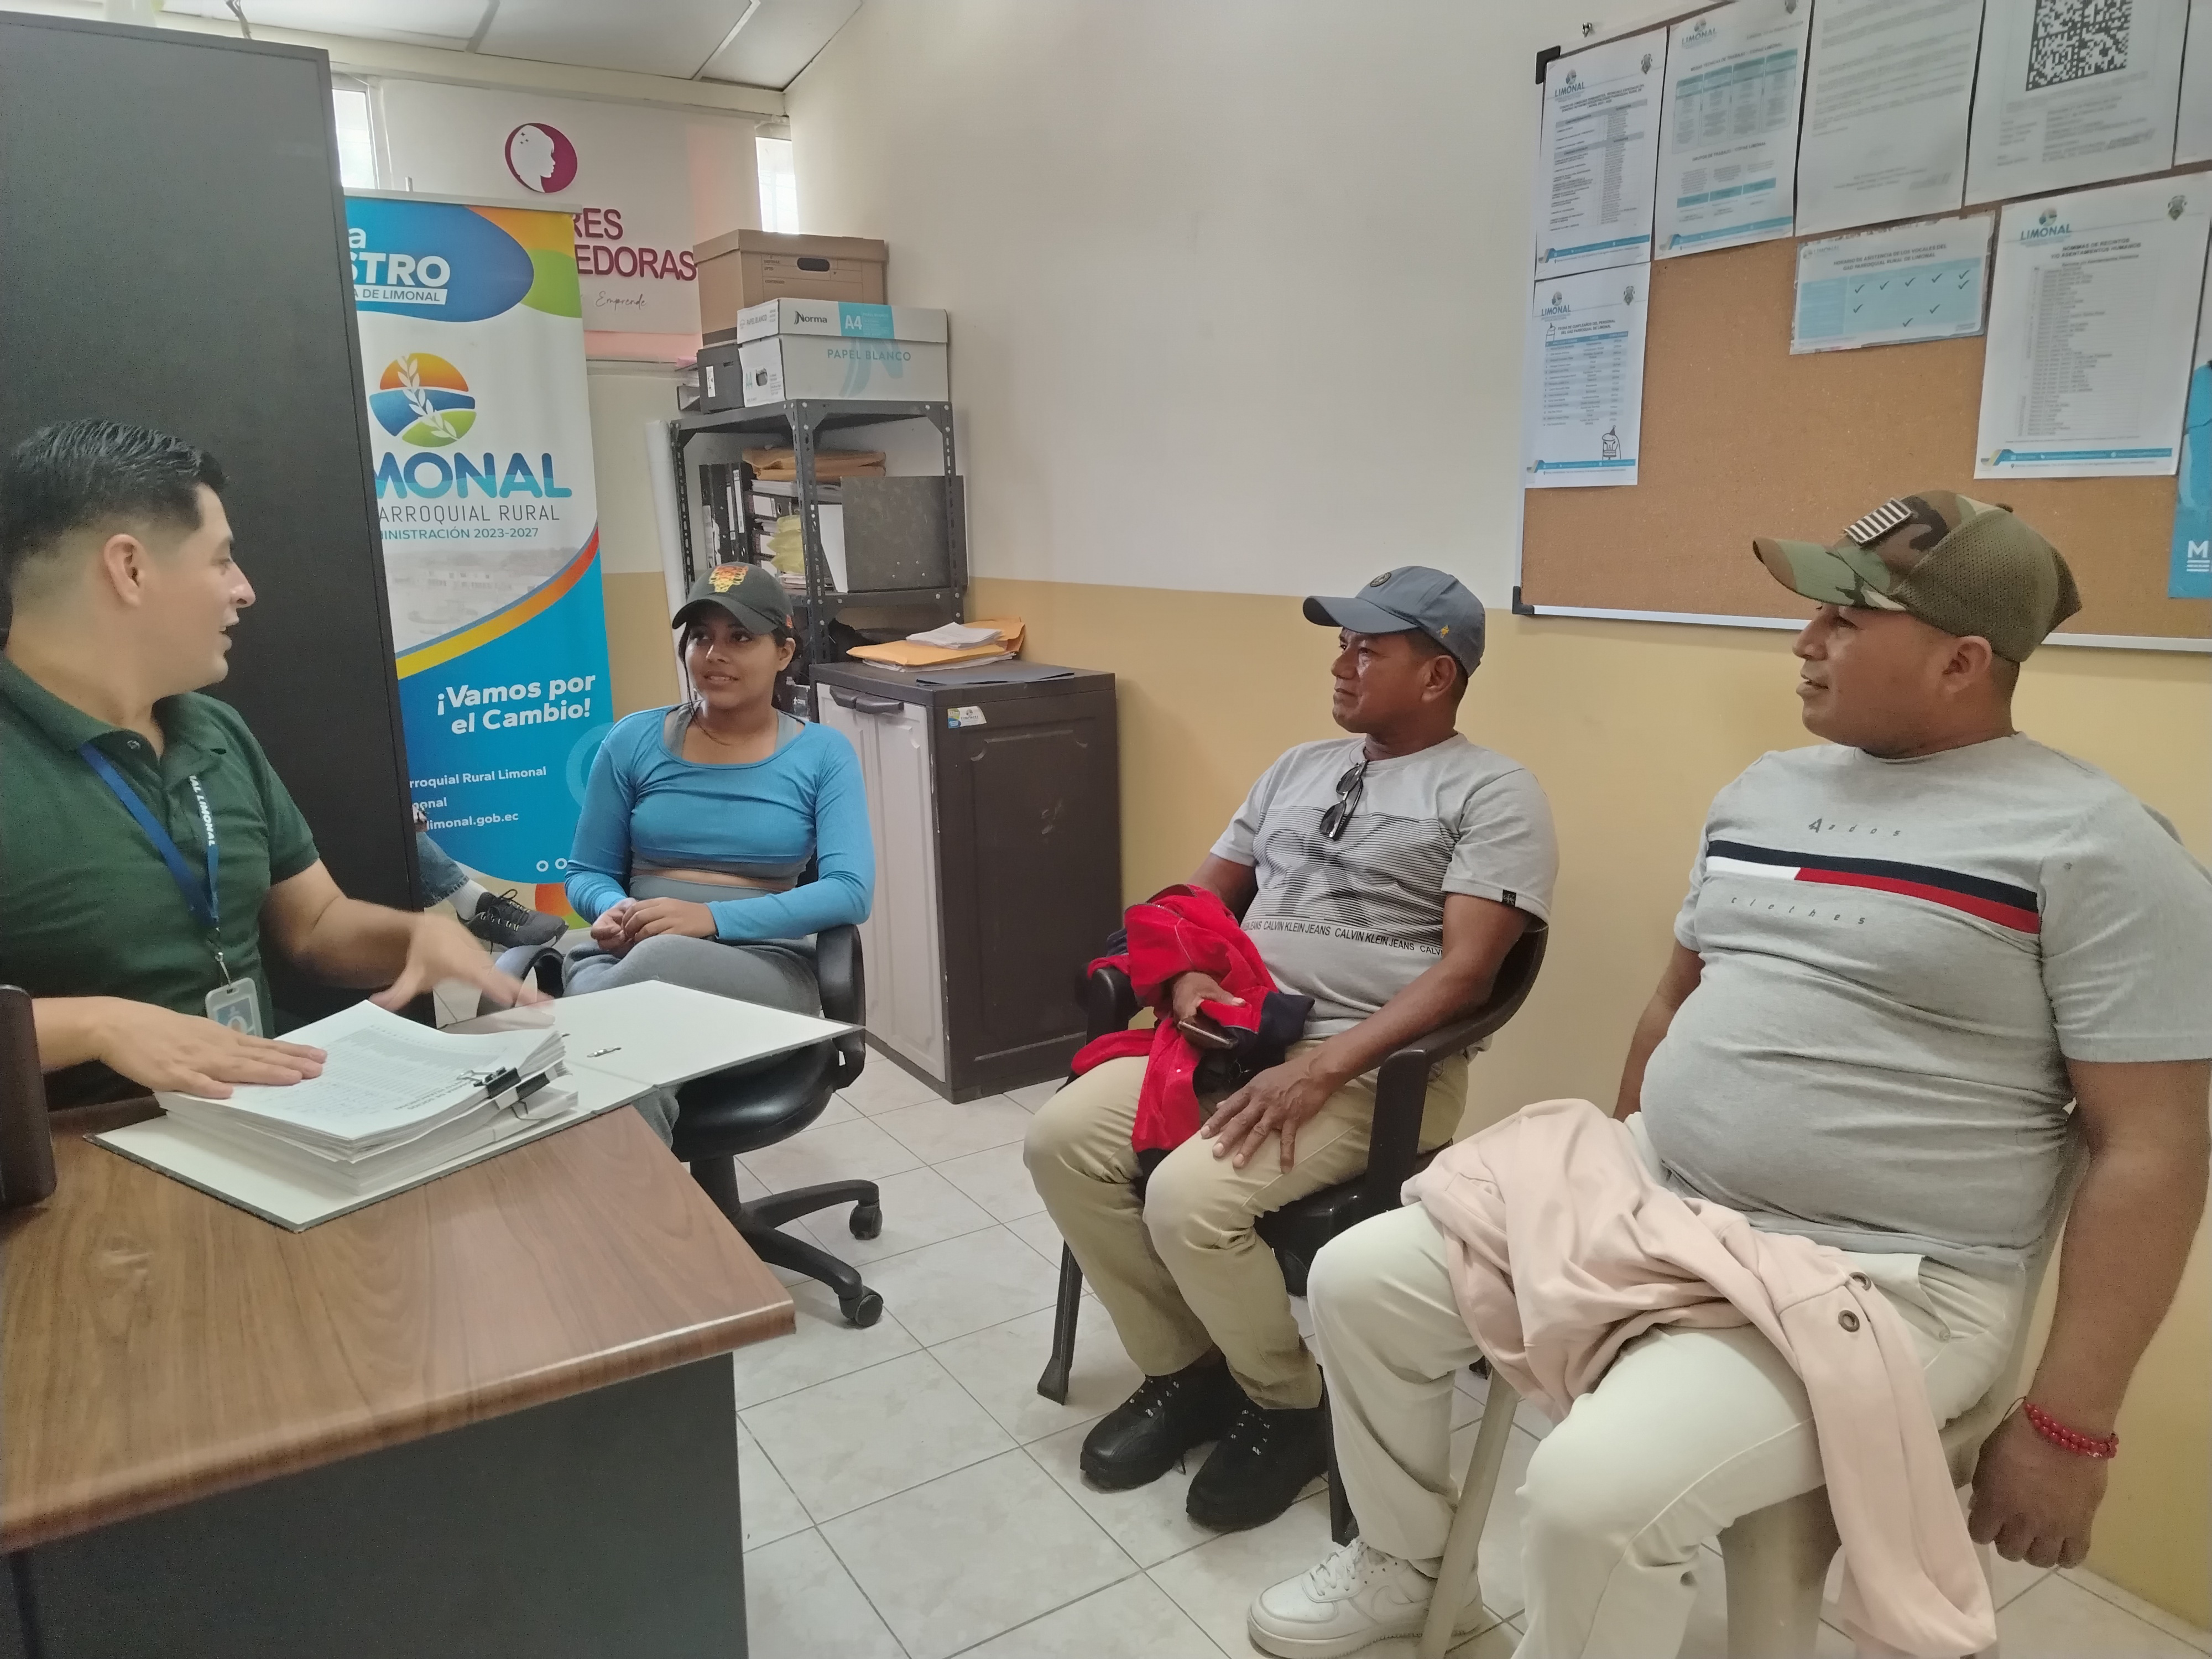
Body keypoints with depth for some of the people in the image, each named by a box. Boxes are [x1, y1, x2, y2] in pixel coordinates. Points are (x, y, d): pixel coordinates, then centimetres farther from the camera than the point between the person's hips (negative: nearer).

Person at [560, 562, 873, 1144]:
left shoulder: (823, 754, 5)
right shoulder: (634, 741, 10)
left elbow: (850, 892, -8)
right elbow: (586, 872, 16)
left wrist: (713, 918, -20)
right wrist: (613, 910, -11)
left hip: (767, 970, -1)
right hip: (628, 961, 2)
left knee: (661, 961, -39)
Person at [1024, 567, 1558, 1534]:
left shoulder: (1492, 795, -4)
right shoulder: (1299, 768, 18)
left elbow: (1464, 973, -15)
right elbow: (1206, 898, 21)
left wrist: (1321, 1069, -24)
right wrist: (1189, 981, -2)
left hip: (1375, 1071, -7)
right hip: (1236, 1038, 7)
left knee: (1188, 1200, -27)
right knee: (1061, 1139, -10)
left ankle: (1288, 1407, 3)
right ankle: (1183, 1370, 8)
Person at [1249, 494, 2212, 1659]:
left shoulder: (2092, 847, -11)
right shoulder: (1765, 790, 10)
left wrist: (2066, 1427, -12)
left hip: (1873, 1283, -7)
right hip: (1648, 1198, 7)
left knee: (1596, 1488, -29)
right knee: (1361, 1281, 1)